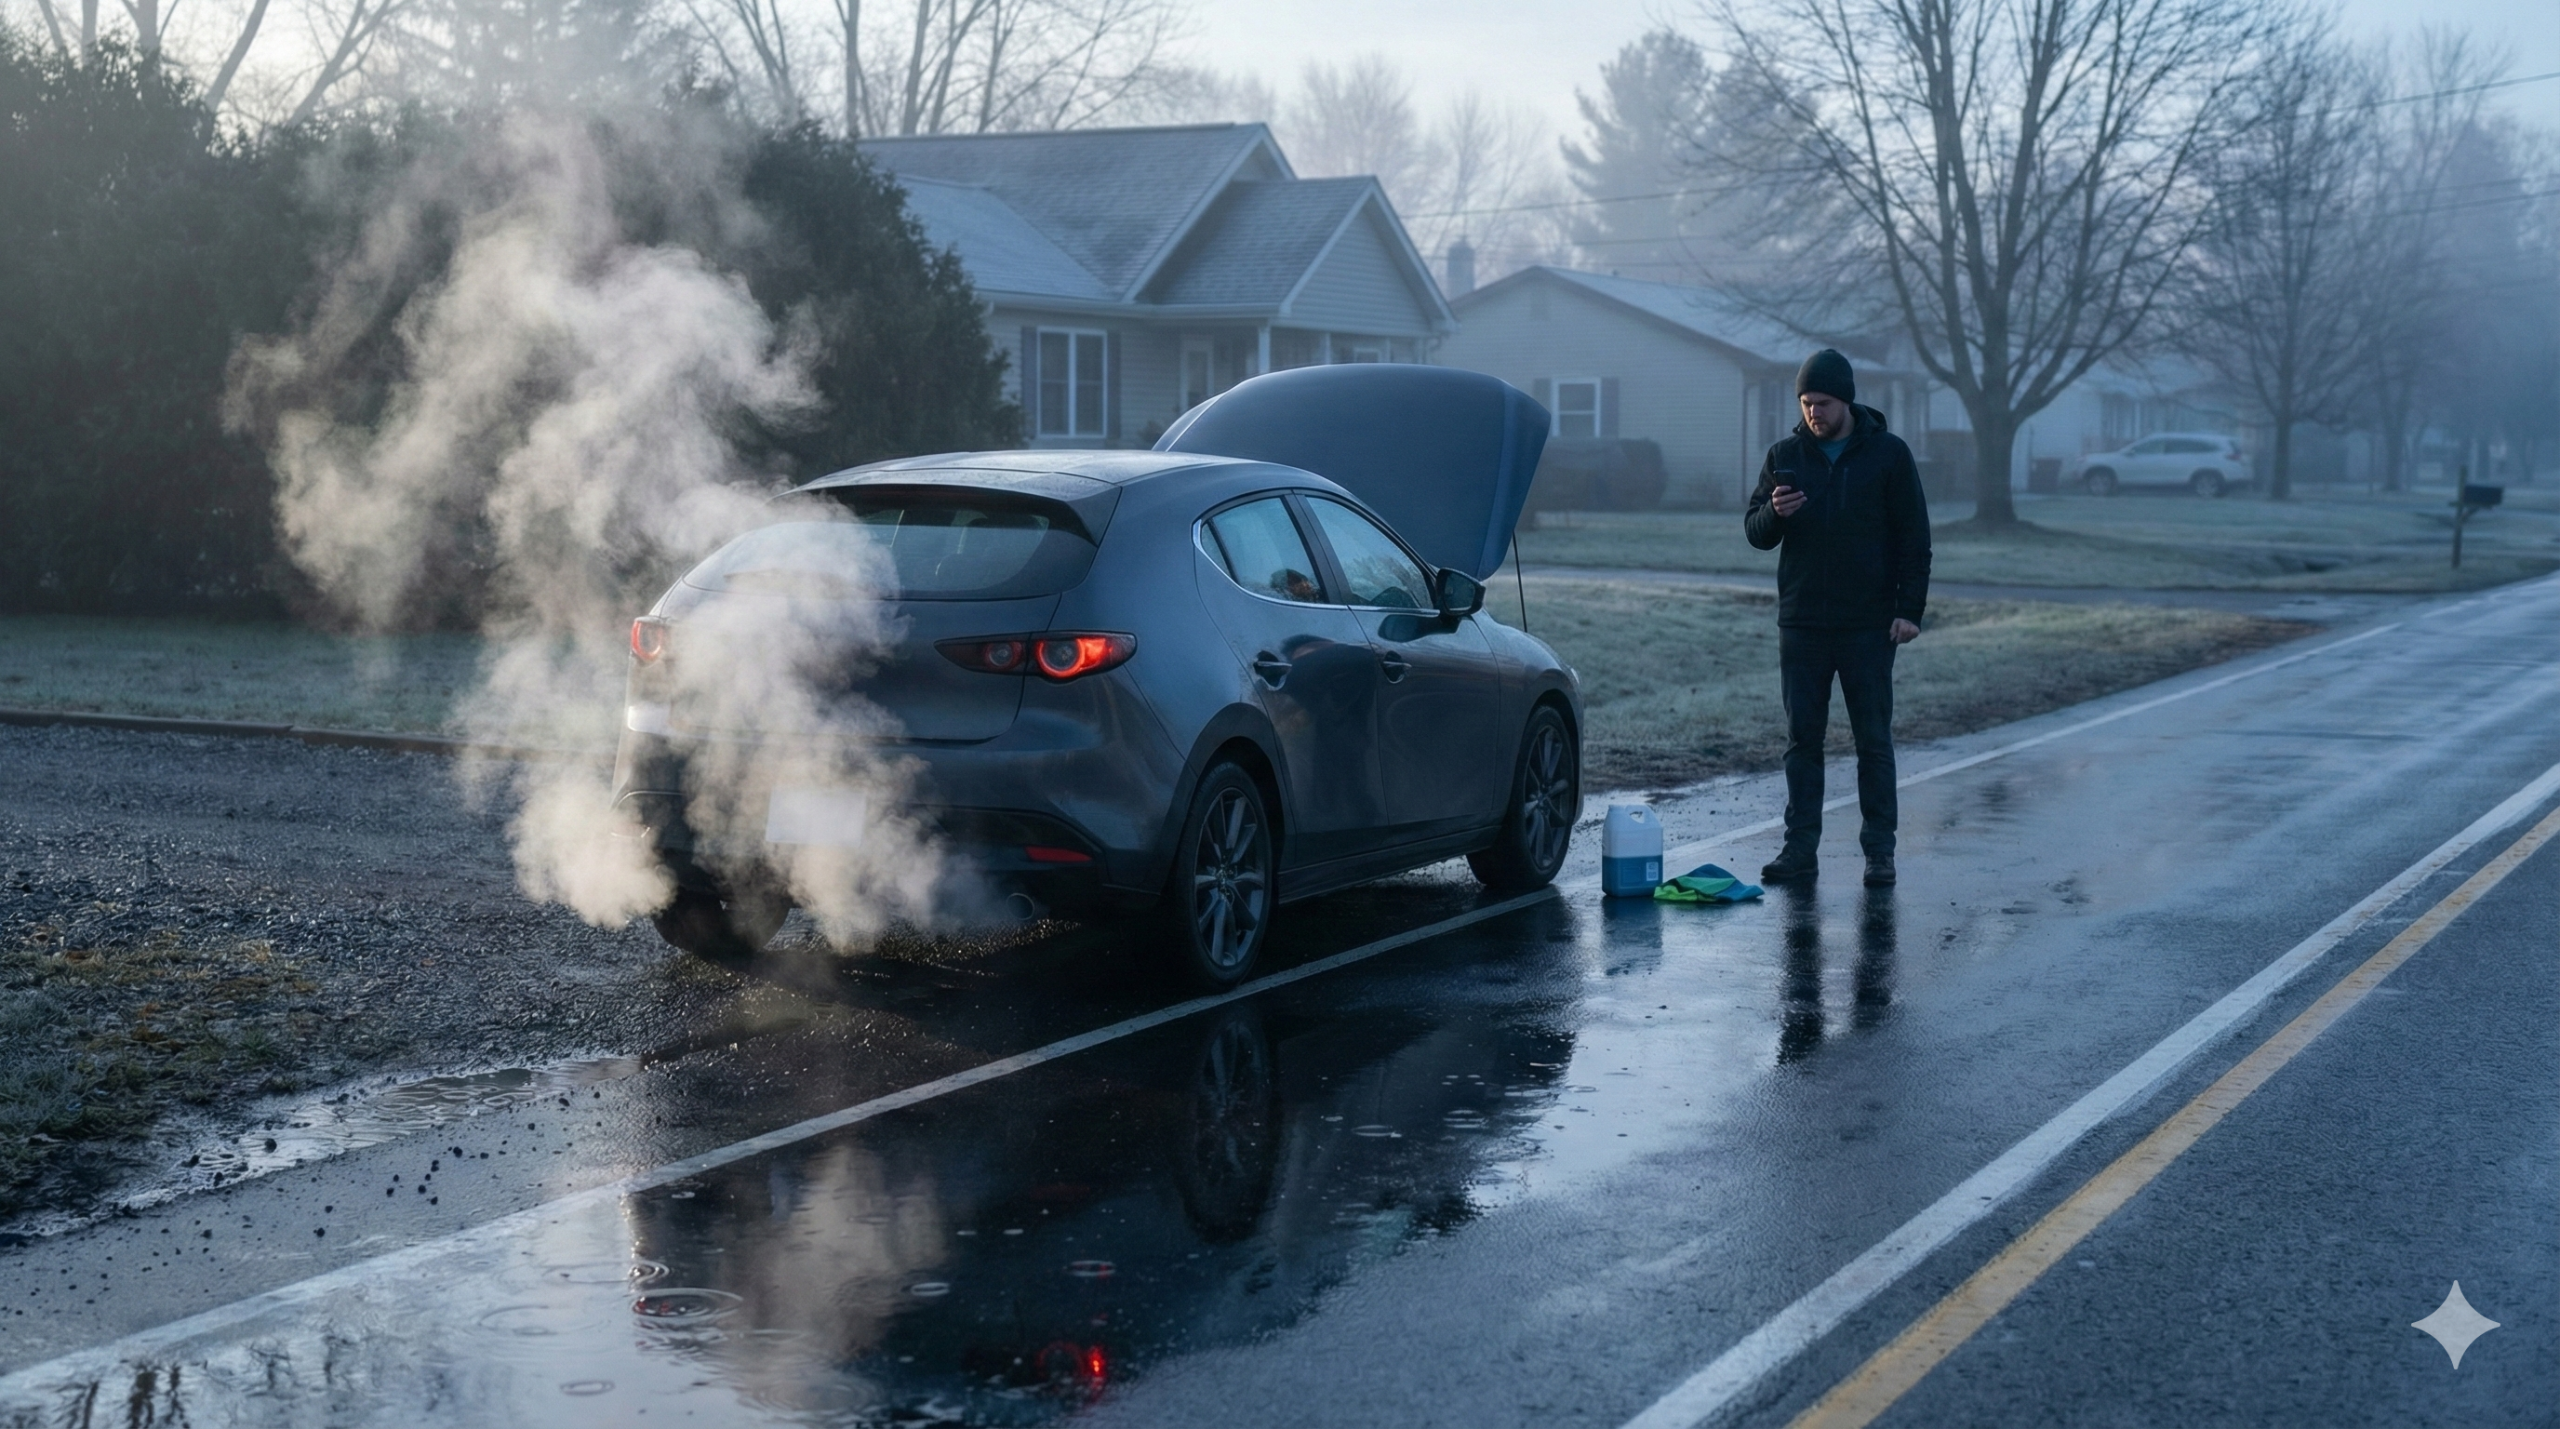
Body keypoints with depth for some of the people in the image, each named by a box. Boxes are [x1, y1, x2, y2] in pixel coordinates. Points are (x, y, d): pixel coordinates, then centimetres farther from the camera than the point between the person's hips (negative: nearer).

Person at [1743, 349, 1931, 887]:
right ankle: (1800, 847, 10)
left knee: (1874, 741, 2)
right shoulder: (1786, 455, 7)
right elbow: (1755, 532, 9)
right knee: (1803, 739, 4)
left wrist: (1910, 609, -7)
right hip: (1802, 623, 3)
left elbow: (1914, 539, 1)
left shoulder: (1888, 454, -1)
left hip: (1869, 626, -3)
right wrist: (1774, 513, -15)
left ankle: (1879, 851, 7)